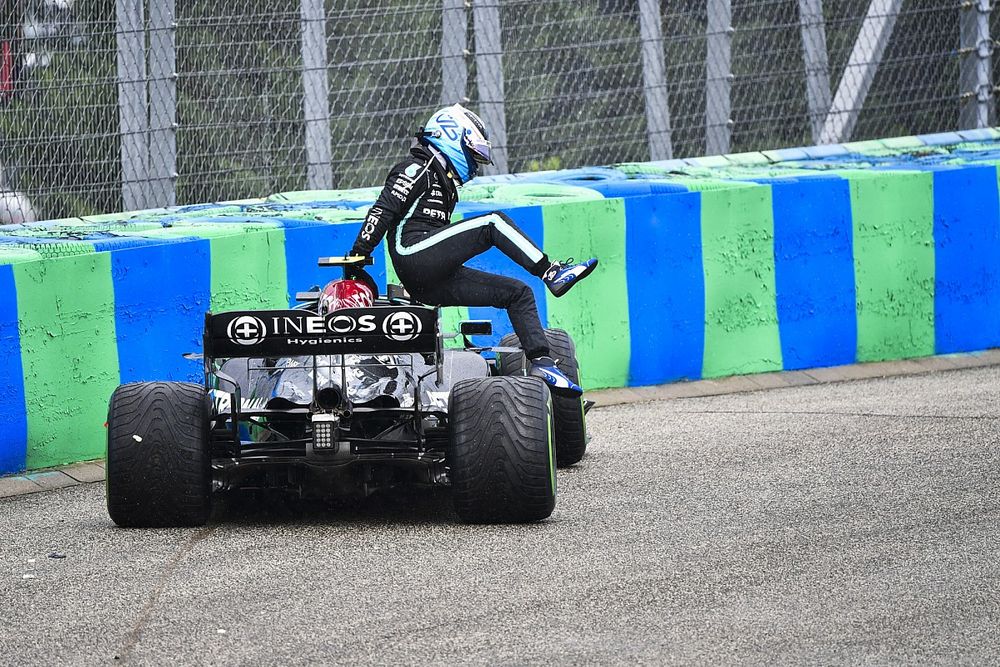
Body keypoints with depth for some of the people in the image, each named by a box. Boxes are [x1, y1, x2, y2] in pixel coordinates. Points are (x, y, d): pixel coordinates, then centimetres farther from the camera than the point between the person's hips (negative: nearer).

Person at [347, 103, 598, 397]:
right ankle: (552, 273, -22)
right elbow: (383, 210, -10)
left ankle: (541, 361, -6)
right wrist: (359, 253, -17)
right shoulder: (417, 169, 1)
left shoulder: (444, 184, 31)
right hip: (413, 254, -10)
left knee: (518, 293, 2)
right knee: (493, 222, -19)